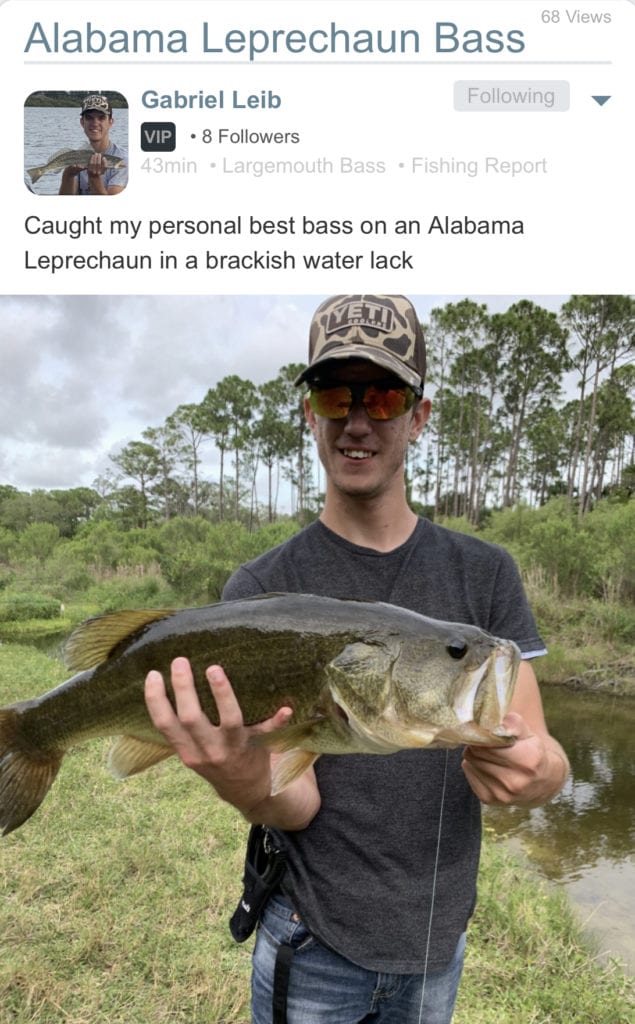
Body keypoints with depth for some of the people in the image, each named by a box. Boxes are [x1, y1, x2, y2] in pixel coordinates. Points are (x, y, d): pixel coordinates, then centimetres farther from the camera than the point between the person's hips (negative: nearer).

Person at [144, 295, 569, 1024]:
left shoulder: (485, 573, -8)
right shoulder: (260, 590, -14)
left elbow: (546, 760, -10)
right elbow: (300, 805, -17)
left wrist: (535, 771, -34)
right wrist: (246, 787, -39)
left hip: (439, 938, 3)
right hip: (312, 943, -2)